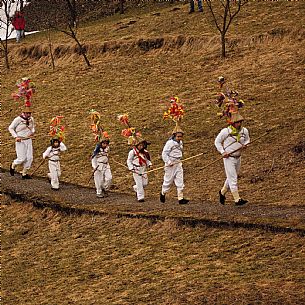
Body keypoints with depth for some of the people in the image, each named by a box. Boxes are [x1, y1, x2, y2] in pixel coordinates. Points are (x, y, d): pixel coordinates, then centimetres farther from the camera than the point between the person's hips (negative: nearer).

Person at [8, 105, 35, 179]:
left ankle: (24, 174, 13)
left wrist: (32, 132, 3)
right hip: (20, 141, -5)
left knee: (29, 158, 0)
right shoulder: (18, 119, -14)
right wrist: (15, 137, -15)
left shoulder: (31, 119, 3)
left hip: (28, 140, 6)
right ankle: (13, 166, 24)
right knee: (22, 158, -8)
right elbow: (10, 128, -5)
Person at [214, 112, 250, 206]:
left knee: (231, 178, 18)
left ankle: (223, 192, 41)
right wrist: (223, 152, -13)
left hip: (238, 158, 6)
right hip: (228, 158, -6)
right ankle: (237, 199, -10)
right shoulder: (225, 131, -13)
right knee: (233, 179, -9)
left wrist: (245, 145, -5)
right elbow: (217, 141, -2)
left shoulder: (244, 131, 0)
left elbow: (247, 139, 19)